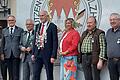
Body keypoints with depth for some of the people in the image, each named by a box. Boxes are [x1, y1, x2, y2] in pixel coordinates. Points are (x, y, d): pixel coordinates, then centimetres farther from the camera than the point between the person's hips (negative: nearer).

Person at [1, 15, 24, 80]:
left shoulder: (20, 30, 6)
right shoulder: (4, 31, 14)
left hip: (16, 54, -2)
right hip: (7, 54, 2)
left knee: (16, 73, -3)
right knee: (10, 73, 5)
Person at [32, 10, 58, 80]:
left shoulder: (52, 26, -6)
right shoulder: (37, 26, 13)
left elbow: (55, 42, -9)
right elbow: (35, 40, 16)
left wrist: (53, 56, -14)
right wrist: (33, 53, 9)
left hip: (47, 54, -5)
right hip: (38, 53, 5)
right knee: (36, 74, 6)